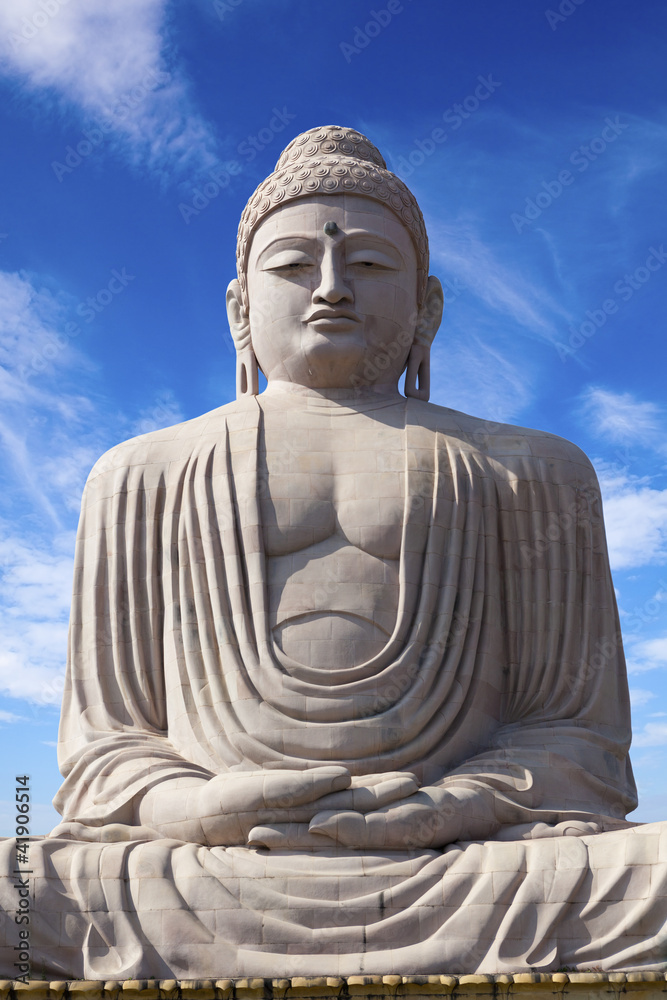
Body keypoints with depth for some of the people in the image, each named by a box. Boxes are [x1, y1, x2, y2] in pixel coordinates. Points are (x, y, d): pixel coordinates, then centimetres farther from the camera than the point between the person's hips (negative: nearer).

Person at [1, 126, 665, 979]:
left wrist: (450, 810, -9)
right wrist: (194, 807, -8)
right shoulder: (144, 480, 19)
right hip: (205, 883, 1)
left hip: (461, 889, 0)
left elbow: (578, 734, 12)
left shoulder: (526, 475, 18)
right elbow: (101, 746, 15)